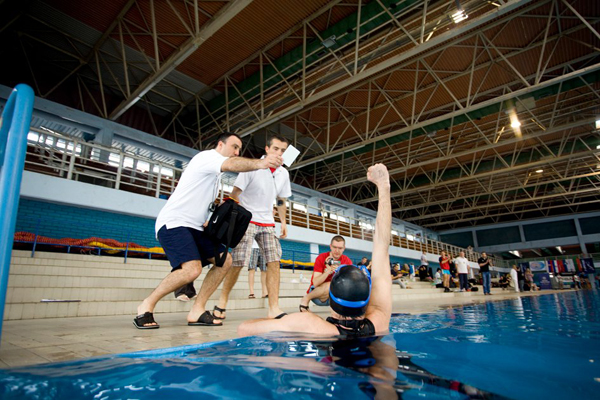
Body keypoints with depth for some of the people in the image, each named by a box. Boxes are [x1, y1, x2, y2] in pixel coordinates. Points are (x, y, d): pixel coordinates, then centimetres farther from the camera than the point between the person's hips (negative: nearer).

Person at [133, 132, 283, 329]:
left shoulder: (215, 172, 23)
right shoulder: (207, 156, -7)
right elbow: (231, 165, -31)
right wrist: (260, 163, -47)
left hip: (194, 227, 10)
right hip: (173, 223, -10)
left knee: (224, 260, 1)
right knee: (192, 269, -27)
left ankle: (197, 311, 4)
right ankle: (146, 306, -5)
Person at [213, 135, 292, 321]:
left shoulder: (283, 173, 7)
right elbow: (235, 193, -9)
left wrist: (283, 222, 13)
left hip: (267, 224, 5)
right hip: (247, 220, -5)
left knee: (274, 261, -9)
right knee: (238, 262, -13)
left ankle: (274, 309, -5)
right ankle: (222, 302, 9)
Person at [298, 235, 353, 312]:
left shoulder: (347, 261, -6)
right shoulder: (321, 258, -15)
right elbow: (315, 283, -23)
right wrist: (328, 271, -37)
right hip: (316, 293, -3)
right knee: (330, 285, -35)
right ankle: (306, 299, -10)